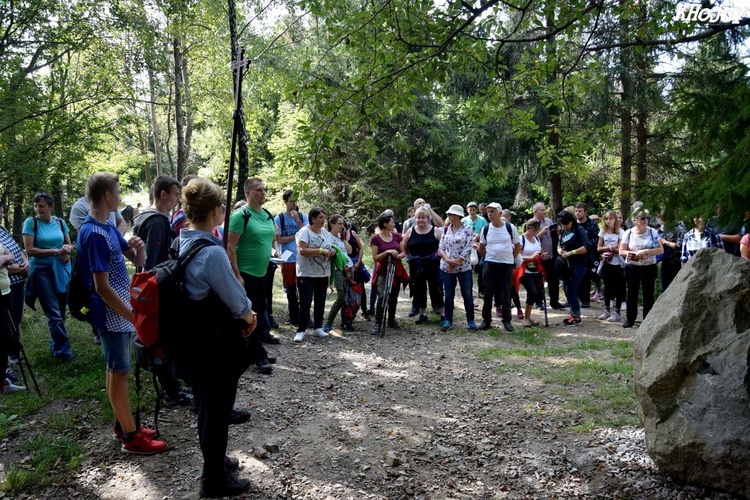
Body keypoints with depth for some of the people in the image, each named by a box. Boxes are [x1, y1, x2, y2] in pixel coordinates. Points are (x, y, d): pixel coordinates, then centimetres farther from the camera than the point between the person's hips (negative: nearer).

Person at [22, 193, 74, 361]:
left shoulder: (60, 222, 6)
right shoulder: (30, 222, -5)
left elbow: (69, 245, 15)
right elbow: (29, 250, -10)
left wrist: (67, 249, -8)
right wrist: (55, 251, -13)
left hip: (61, 270, 4)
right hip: (42, 271, -4)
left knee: (61, 311, 11)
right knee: (54, 313, -3)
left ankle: (55, 343, 30)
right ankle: (63, 351, 4)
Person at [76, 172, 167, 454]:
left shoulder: (108, 227, 8)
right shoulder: (94, 234, -22)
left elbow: (138, 261, 13)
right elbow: (102, 287, -24)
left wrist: (138, 247, -10)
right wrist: (135, 317, -21)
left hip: (120, 312, 9)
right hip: (112, 315, -9)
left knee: (116, 370, 17)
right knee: (120, 372, 0)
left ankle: (123, 424, 29)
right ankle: (130, 437, 10)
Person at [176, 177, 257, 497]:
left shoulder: (180, 245, 2)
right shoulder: (212, 252, -26)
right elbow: (236, 301, -18)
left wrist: (242, 312, 6)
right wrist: (248, 315, 5)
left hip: (191, 343, 9)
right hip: (216, 347, -9)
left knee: (207, 407, 24)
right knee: (218, 412, 9)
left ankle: (214, 461, 44)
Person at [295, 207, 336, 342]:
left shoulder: (325, 232, 11)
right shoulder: (304, 231, -11)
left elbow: (332, 248, 17)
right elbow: (302, 250, -23)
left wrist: (332, 251, -8)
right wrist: (321, 251, -25)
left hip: (323, 275, 7)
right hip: (306, 275, -7)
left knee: (320, 302, 12)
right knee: (305, 302, -7)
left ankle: (317, 327, 24)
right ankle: (301, 331, -2)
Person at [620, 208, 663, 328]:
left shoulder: (652, 232, -1)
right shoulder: (628, 233, 0)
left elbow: (661, 250, -4)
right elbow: (621, 251, 1)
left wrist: (646, 251, -18)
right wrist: (632, 253, -18)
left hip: (649, 267, 0)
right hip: (632, 267, 0)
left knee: (648, 294, 4)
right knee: (632, 293, 6)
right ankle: (630, 319, 16)